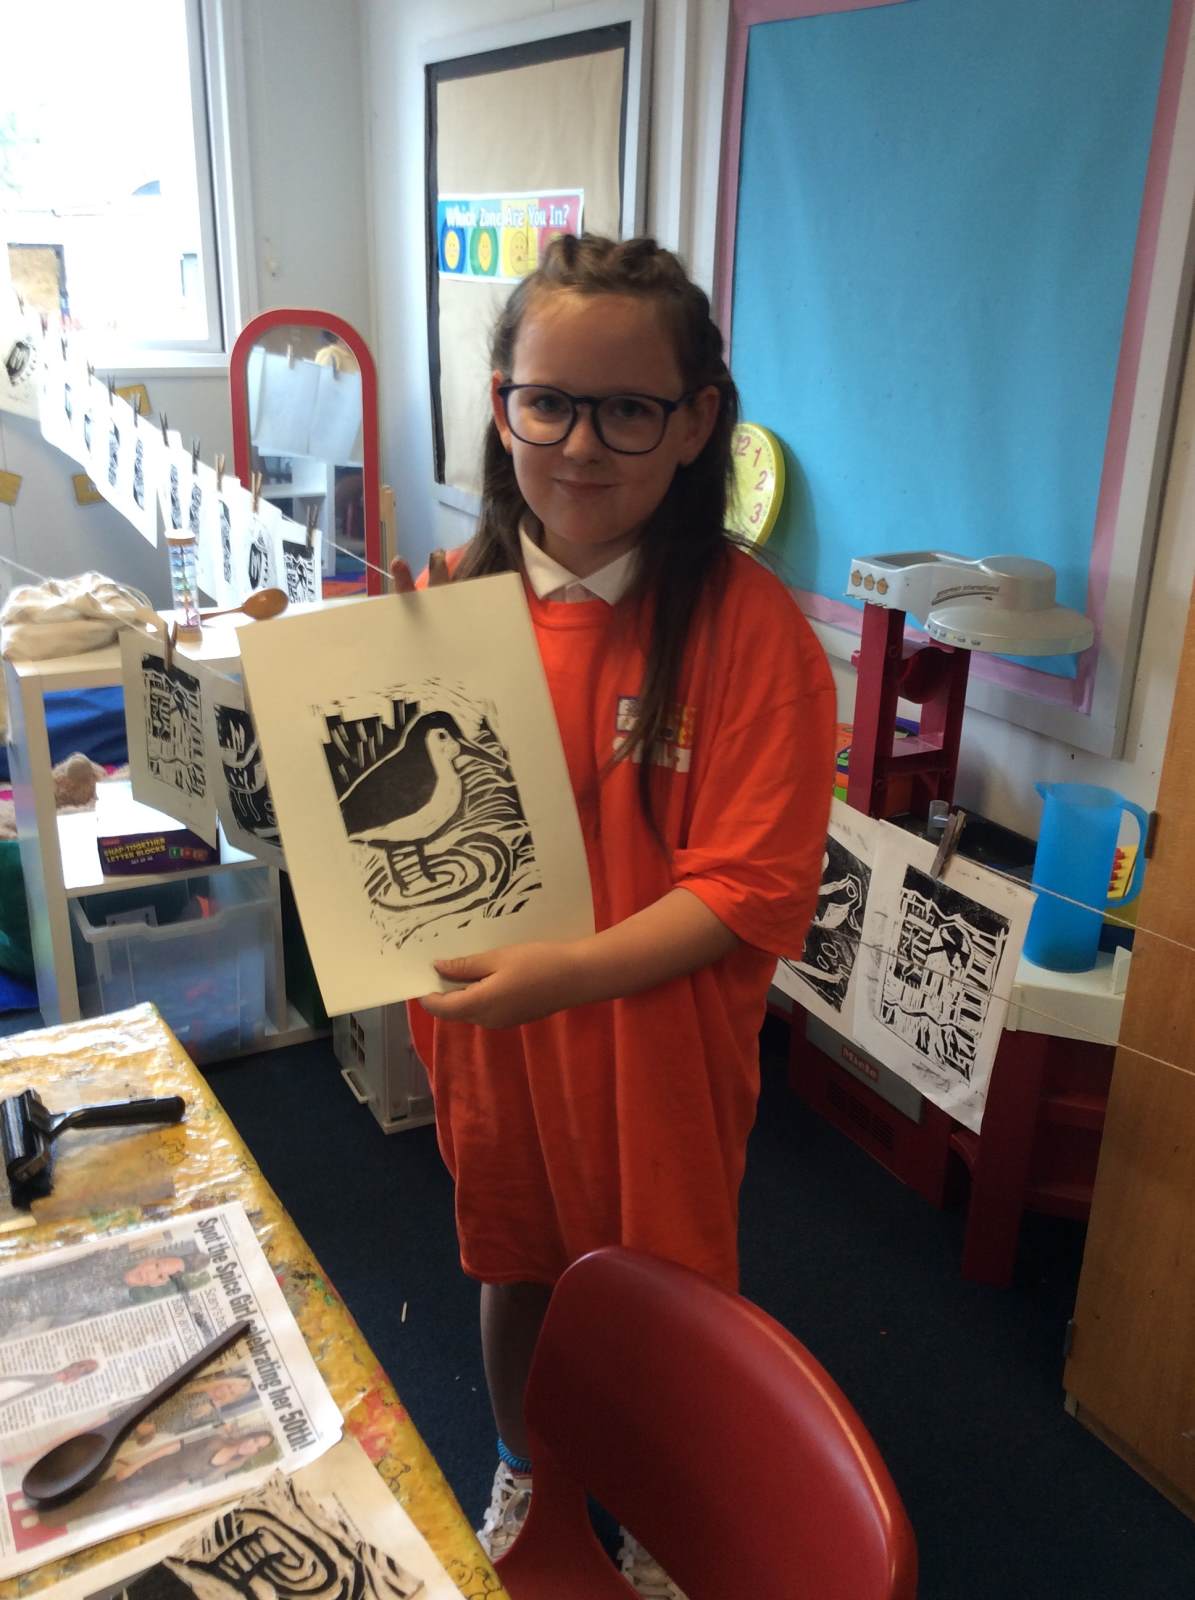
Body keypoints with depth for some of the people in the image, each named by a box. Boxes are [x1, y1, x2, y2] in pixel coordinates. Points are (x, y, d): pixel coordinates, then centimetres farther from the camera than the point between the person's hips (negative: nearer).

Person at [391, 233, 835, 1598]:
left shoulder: (749, 625, -18)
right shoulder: (449, 599, -5)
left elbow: (752, 888, -19)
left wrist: (569, 970, -28)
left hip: (658, 1045, -3)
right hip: (485, 1033, 4)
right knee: (511, 1268, 25)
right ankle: (521, 1473, 57)